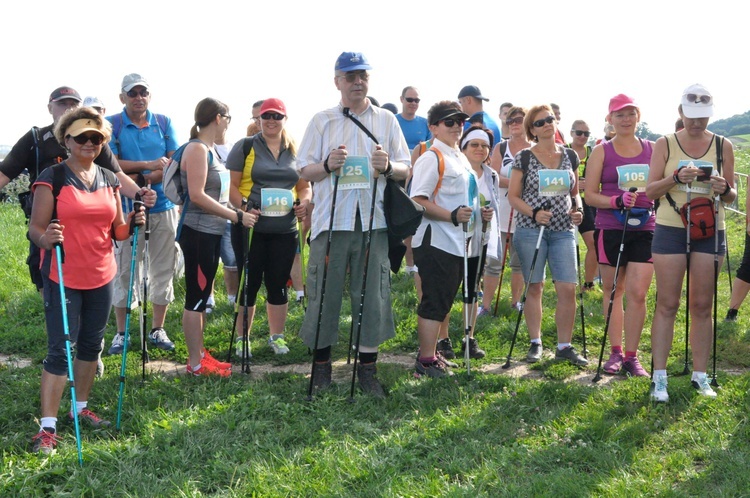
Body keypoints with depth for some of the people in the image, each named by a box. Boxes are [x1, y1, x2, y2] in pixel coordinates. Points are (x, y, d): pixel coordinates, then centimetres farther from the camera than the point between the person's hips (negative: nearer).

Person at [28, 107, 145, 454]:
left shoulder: (109, 180, 8)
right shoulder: (52, 178, -9)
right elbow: (35, 228, -11)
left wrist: (131, 224, -8)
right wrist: (45, 238, -33)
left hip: (101, 278, 6)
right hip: (63, 279, -6)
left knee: (91, 345, 15)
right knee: (60, 350, -6)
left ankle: (80, 408, 32)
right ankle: (47, 427, 0)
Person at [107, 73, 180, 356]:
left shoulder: (164, 123, 8)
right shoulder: (112, 125, 0)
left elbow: (175, 163, 0)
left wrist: (148, 179, -14)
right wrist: (149, 165, -17)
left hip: (163, 206, 3)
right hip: (128, 208, -3)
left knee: (163, 270, 7)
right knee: (125, 270, 2)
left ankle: (157, 329, 19)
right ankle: (121, 333, 13)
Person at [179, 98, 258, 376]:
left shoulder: (209, 149, 14)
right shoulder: (197, 149, -13)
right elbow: (197, 195, -21)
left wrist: (240, 213, 6)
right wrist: (236, 216, -18)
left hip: (212, 232, 9)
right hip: (197, 232, -9)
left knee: (203, 294, 14)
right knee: (196, 296, -3)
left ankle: (198, 353, 24)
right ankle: (196, 364, 5)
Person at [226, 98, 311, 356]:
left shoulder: (294, 150, 12)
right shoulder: (245, 146, 2)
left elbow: (304, 187, 18)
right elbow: (231, 184, -3)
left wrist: (303, 203, -4)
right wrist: (244, 207, -20)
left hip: (285, 229, 3)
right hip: (250, 227, -3)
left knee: (278, 284, 10)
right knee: (249, 283, 3)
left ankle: (276, 336, 23)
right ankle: (242, 337, 15)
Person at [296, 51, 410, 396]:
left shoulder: (386, 120, 12)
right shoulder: (321, 121, 9)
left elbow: (405, 170, 10)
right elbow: (304, 171, 7)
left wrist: (388, 166, -13)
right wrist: (327, 165, -14)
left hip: (373, 220, 1)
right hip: (331, 219, -1)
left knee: (372, 294, 1)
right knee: (325, 293, 2)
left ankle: (367, 368, 11)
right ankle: (321, 365, 17)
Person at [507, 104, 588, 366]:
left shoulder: (570, 157, 11)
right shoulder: (524, 158, 1)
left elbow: (575, 192, 19)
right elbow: (513, 196, 0)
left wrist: (578, 210, -2)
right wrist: (534, 213, -15)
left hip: (563, 230, 3)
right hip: (531, 229, -3)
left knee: (568, 288, -4)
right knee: (534, 286, 2)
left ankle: (564, 346, 6)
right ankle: (535, 343, 14)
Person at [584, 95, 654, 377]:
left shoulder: (652, 150, 9)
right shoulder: (602, 152, 2)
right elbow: (590, 195, -2)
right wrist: (618, 200, -18)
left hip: (645, 229, 1)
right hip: (610, 229, -1)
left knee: (638, 293, -4)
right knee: (613, 291, 7)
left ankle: (631, 356, 5)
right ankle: (615, 352, 17)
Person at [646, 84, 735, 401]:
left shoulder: (723, 146, 7)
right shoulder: (665, 144, 3)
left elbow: (731, 196, 10)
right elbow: (651, 190, -2)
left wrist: (724, 190, -13)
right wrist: (676, 178, -20)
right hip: (670, 229, -2)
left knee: (702, 305, 5)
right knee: (667, 304, -1)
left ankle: (700, 376, 13)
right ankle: (659, 377, 2)